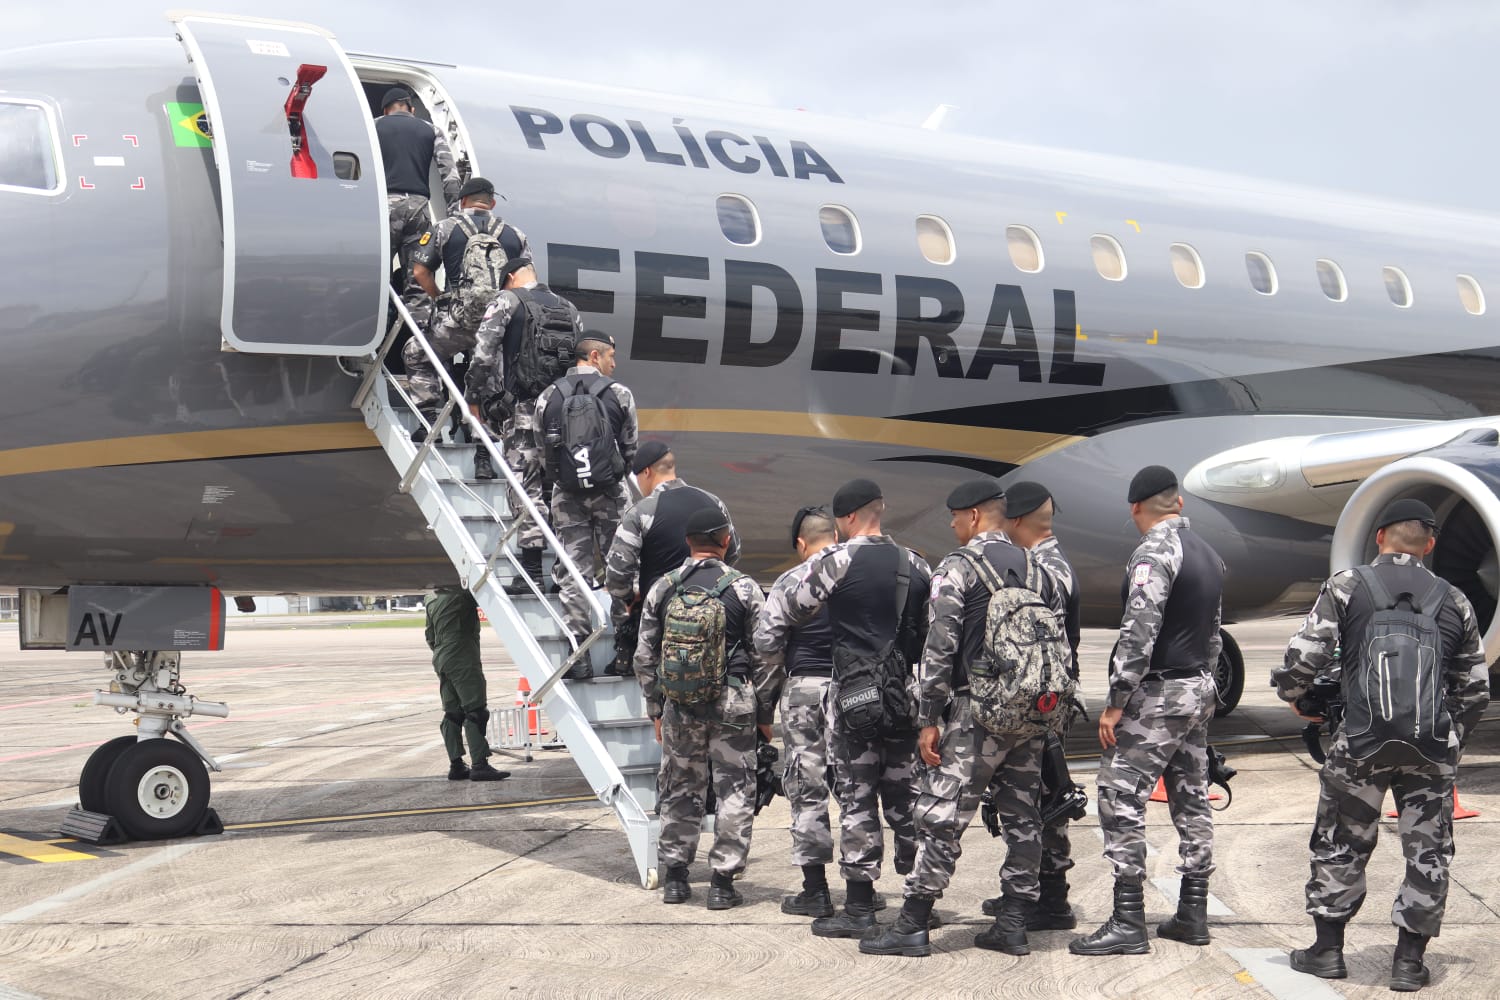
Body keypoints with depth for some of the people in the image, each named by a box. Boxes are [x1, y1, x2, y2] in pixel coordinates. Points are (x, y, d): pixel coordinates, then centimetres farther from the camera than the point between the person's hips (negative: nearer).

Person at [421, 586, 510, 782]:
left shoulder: (432, 602, 14)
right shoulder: (461, 595, -12)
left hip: (441, 661, 9)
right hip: (463, 660, -9)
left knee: (452, 713, 11)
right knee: (475, 711, -8)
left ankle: (456, 764, 11)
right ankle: (479, 764, -12)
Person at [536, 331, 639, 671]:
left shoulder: (548, 397, 5)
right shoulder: (619, 394, 0)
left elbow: (542, 451, 7)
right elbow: (630, 449, 4)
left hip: (566, 494, 2)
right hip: (609, 492, -2)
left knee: (574, 571, 3)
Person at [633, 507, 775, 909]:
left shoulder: (662, 589, 3)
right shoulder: (744, 589, -5)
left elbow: (645, 657, 7)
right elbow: (764, 657, -3)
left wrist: (656, 710, 17)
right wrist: (765, 713, 7)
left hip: (679, 708, 3)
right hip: (732, 705, -3)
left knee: (680, 790, 14)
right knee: (735, 790, 5)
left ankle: (675, 876, 19)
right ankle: (723, 881, 5)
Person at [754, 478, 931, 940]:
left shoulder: (835, 561, -8)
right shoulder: (917, 566, 9)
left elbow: (776, 624, -3)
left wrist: (775, 655, 17)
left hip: (856, 697, -5)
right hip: (907, 698, 5)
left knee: (857, 799, -1)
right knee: (905, 796, 12)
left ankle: (858, 907, 2)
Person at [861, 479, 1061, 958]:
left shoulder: (958, 567, -7)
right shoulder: (1036, 570, 13)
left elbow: (939, 647, -13)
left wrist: (928, 719, -10)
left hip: (979, 709, -7)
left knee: (941, 817, -4)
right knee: (1022, 817, 11)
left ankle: (912, 926, -2)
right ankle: (1013, 924, 15)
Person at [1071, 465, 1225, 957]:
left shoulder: (1155, 552, -16)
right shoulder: (1208, 553, 13)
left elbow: (1139, 633, -22)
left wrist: (1115, 703, -19)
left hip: (1157, 694, -9)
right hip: (1199, 690, 10)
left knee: (1120, 801, -8)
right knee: (1191, 799, 12)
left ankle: (1128, 922, -9)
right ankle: (1192, 915, 17)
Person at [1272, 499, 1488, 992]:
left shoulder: (1347, 586, 1)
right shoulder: (1453, 601, 10)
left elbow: (1303, 657, -7)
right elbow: (1475, 688, 14)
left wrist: (1299, 700, 13)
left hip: (1361, 743, -1)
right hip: (1432, 750, 2)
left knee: (1340, 846, 12)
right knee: (1427, 852, 11)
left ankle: (1328, 950, 19)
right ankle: (1409, 960, 13)